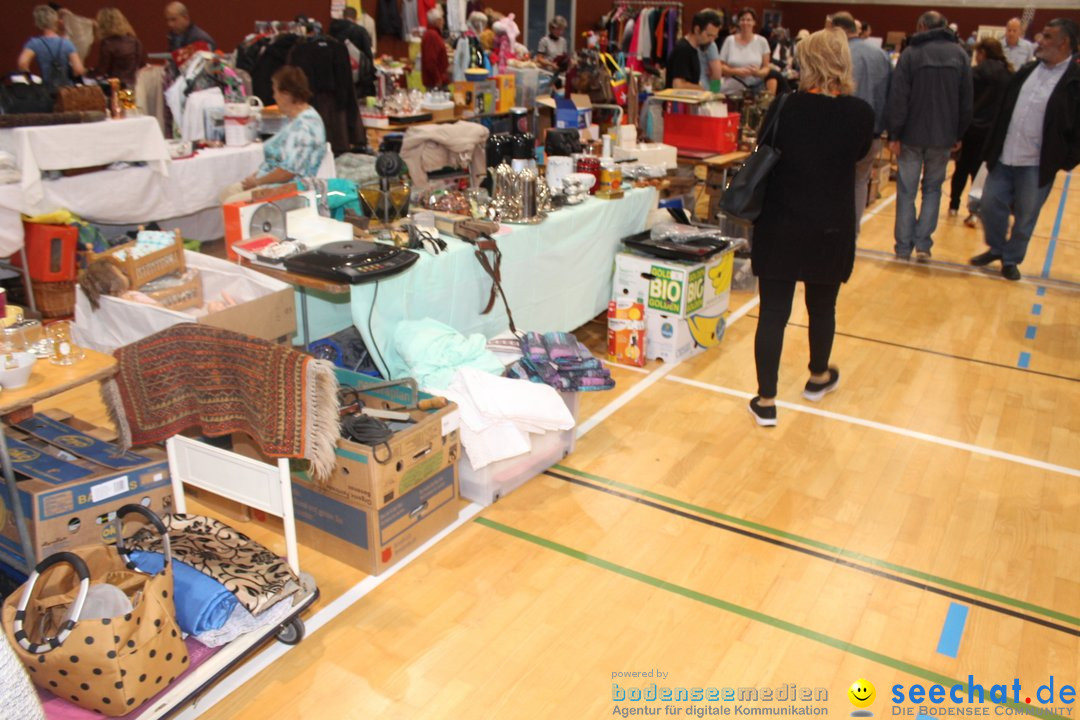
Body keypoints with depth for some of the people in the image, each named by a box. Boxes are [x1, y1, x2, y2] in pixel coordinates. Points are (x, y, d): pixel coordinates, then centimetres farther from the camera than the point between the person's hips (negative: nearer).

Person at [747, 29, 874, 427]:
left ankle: (766, 401, 7)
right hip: (831, 231, 1)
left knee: (773, 312, 4)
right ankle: (818, 378, 41)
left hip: (780, 227, -1)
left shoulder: (784, 108, -10)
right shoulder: (861, 114, -7)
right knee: (822, 308, 20)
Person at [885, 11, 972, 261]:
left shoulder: (910, 53, -6)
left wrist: (894, 135, -8)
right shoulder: (960, 54, 4)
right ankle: (923, 244, 6)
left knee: (907, 191, 4)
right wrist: (958, 134, 12)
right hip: (943, 136, 2)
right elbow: (966, 101, 4)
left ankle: (903, 247, 6)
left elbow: (898, 99, -12)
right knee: (932, 189, 14)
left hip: (912, 135, -2)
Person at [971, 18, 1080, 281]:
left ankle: (1012, 259, 25)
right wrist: (992, 147, 8)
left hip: (1037, 165, -5)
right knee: (990, 206, 10)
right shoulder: (1026, 71, 8)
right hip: (1004, 157, 5)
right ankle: (996, 248, 33)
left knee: (1025, 217, 7)